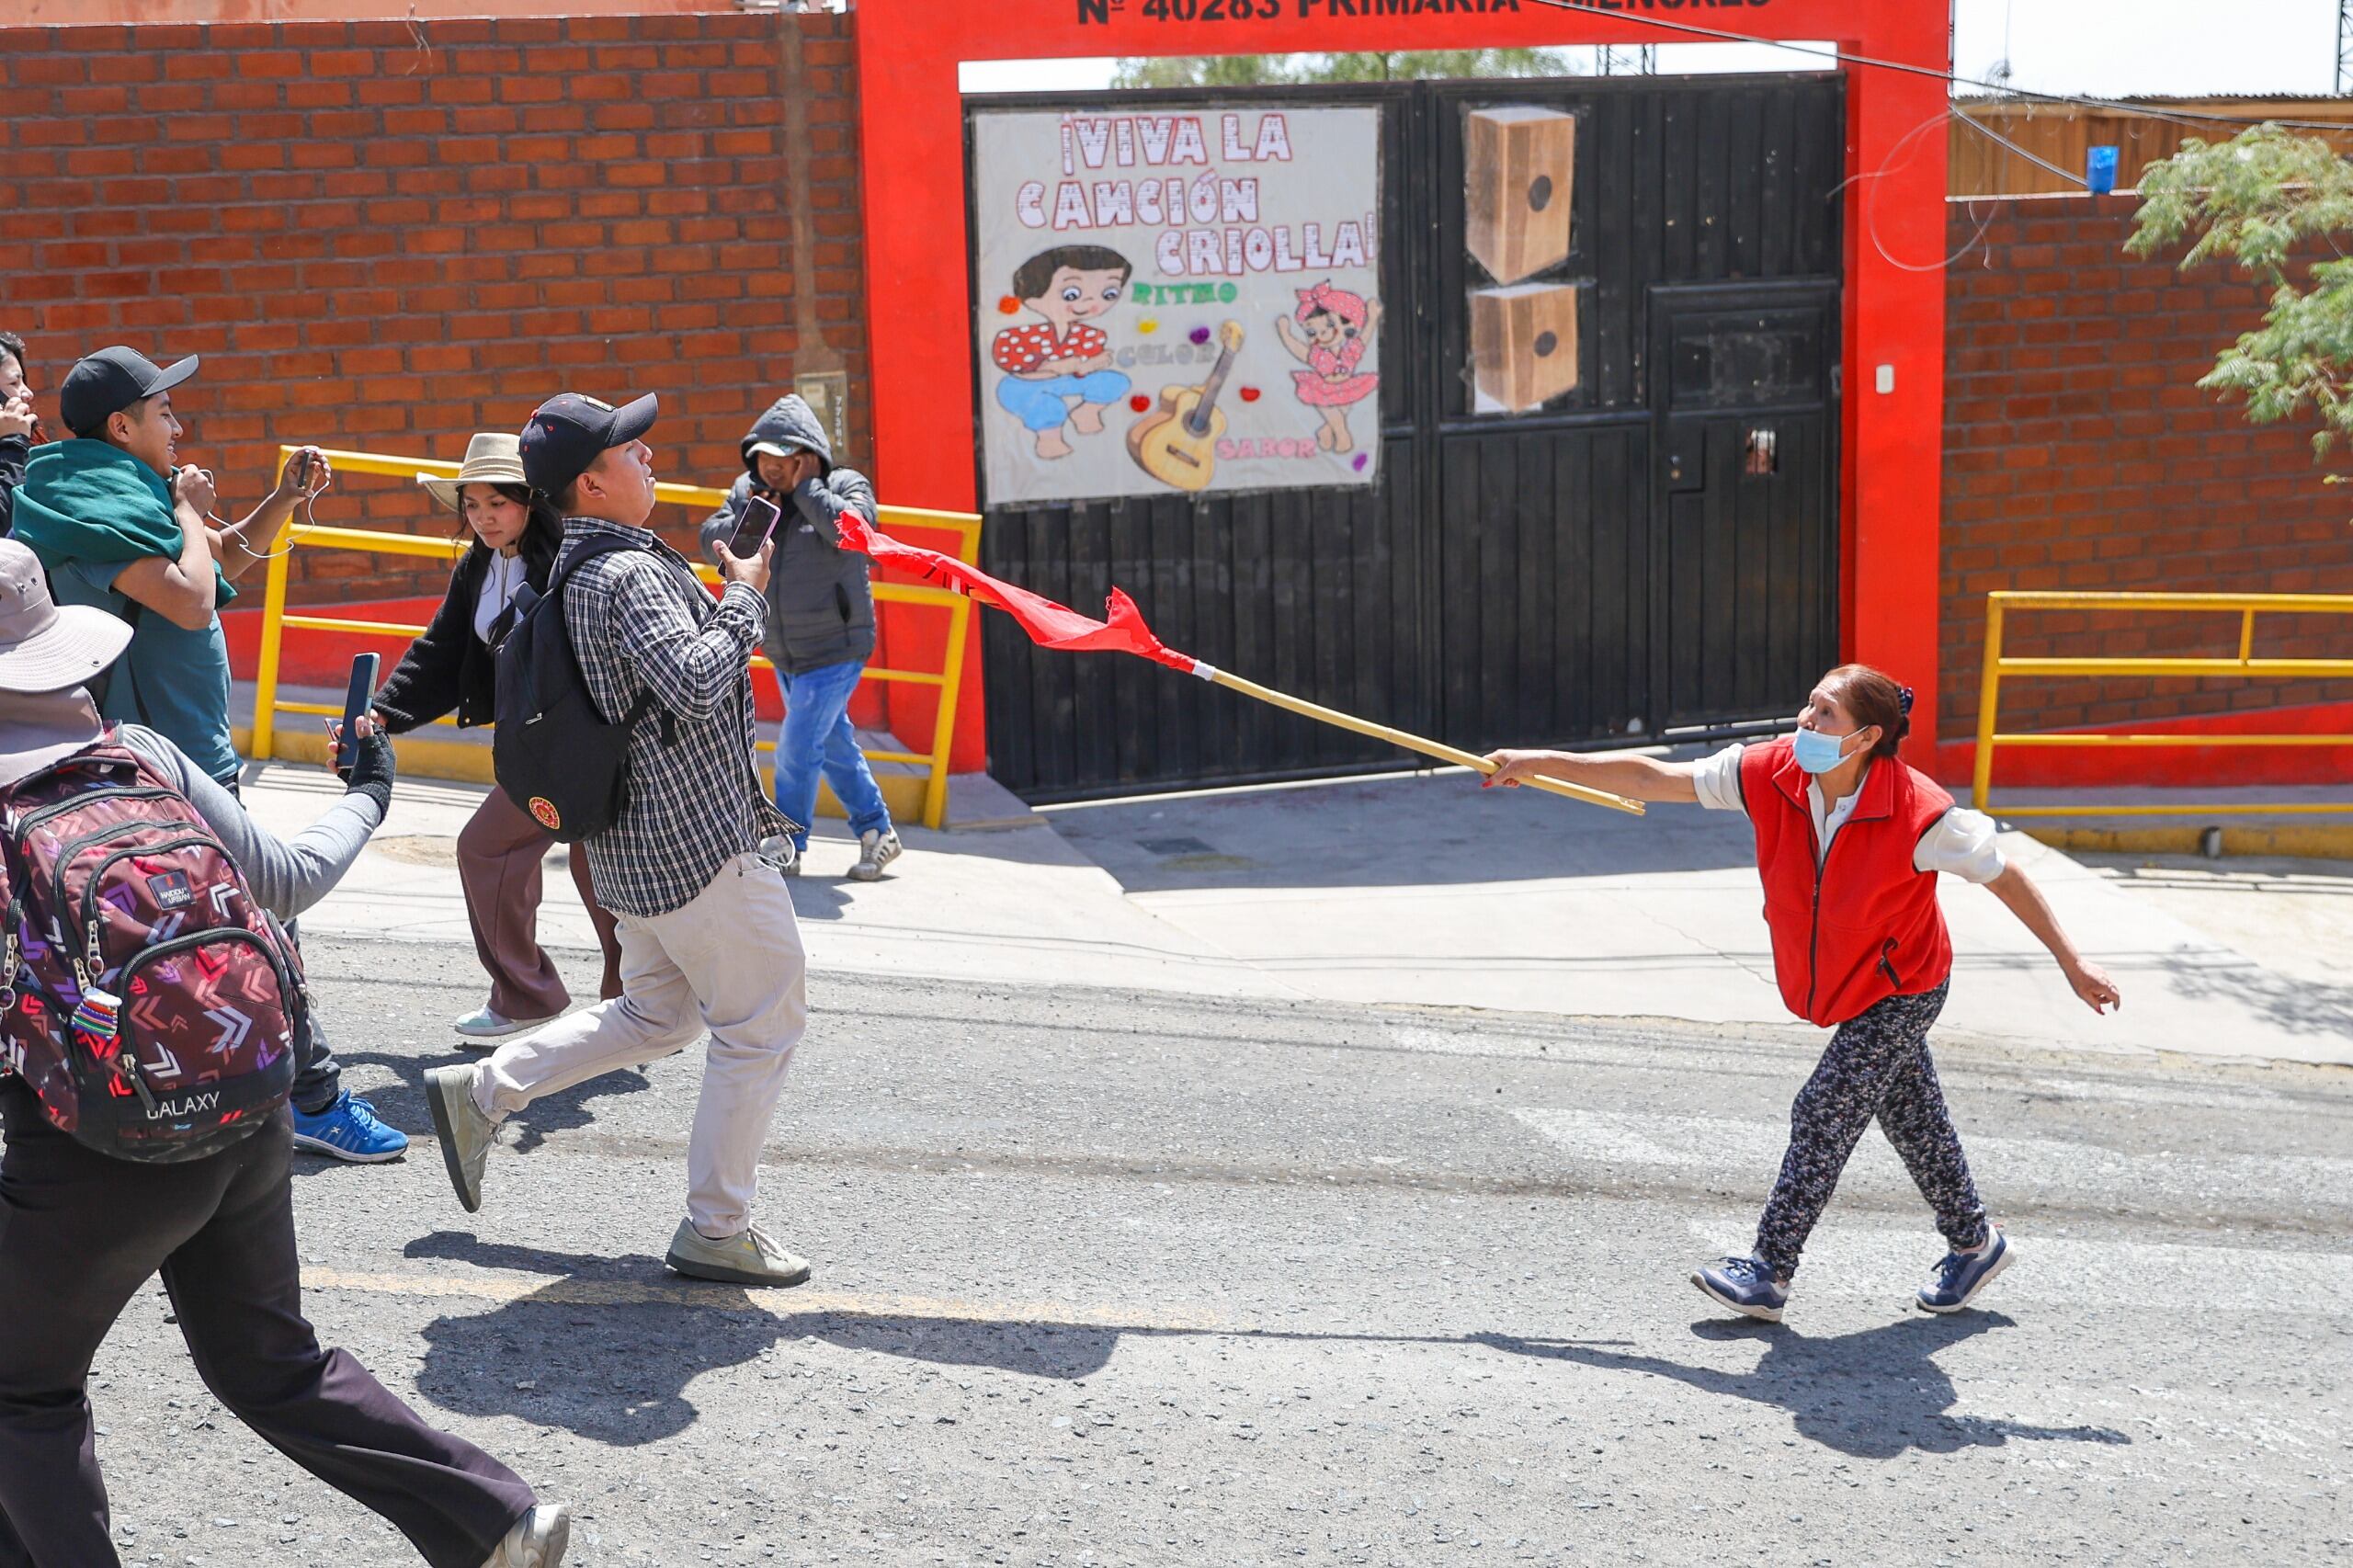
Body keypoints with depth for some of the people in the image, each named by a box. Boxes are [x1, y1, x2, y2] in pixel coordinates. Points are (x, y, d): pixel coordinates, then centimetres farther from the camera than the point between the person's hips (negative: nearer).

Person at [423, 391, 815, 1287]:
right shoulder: (631, 572, -20)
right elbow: (697, 685, -32)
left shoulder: (573, 569, 11)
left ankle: (480, 1092, 23)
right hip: (700, 842, -10)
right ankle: (716, 1229, 9)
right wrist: (744, 596, -18)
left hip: (634, 844, 10)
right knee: (763, 1024, 2)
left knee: (654, 1015, 24)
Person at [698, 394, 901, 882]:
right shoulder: (748, 490, 3)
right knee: (834, 744, 16)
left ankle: (785, 850, 4)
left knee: (796, 749, -9)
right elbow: (710, 542, 0)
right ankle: (876, 832, 28)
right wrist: (749, 514, -16)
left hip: (834, 650, -7)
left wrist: (805, 488, -24)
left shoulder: (846, 486, -12)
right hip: (784, 653, 7)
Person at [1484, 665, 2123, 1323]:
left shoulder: (1918, 813, -30)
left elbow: (2004, 877, -18)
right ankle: (1974, 1241, 38)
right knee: (1914, 1122, 18)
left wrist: (2072, 961, -17)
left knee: (1824, 1113, -10)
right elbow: (1653, 779, -13)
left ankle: (1769, 1272, -2)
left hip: (1902, 990, -6)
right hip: (1849, 988, 6)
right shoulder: (1771, 773, -18)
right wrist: (1541, 763, -14)